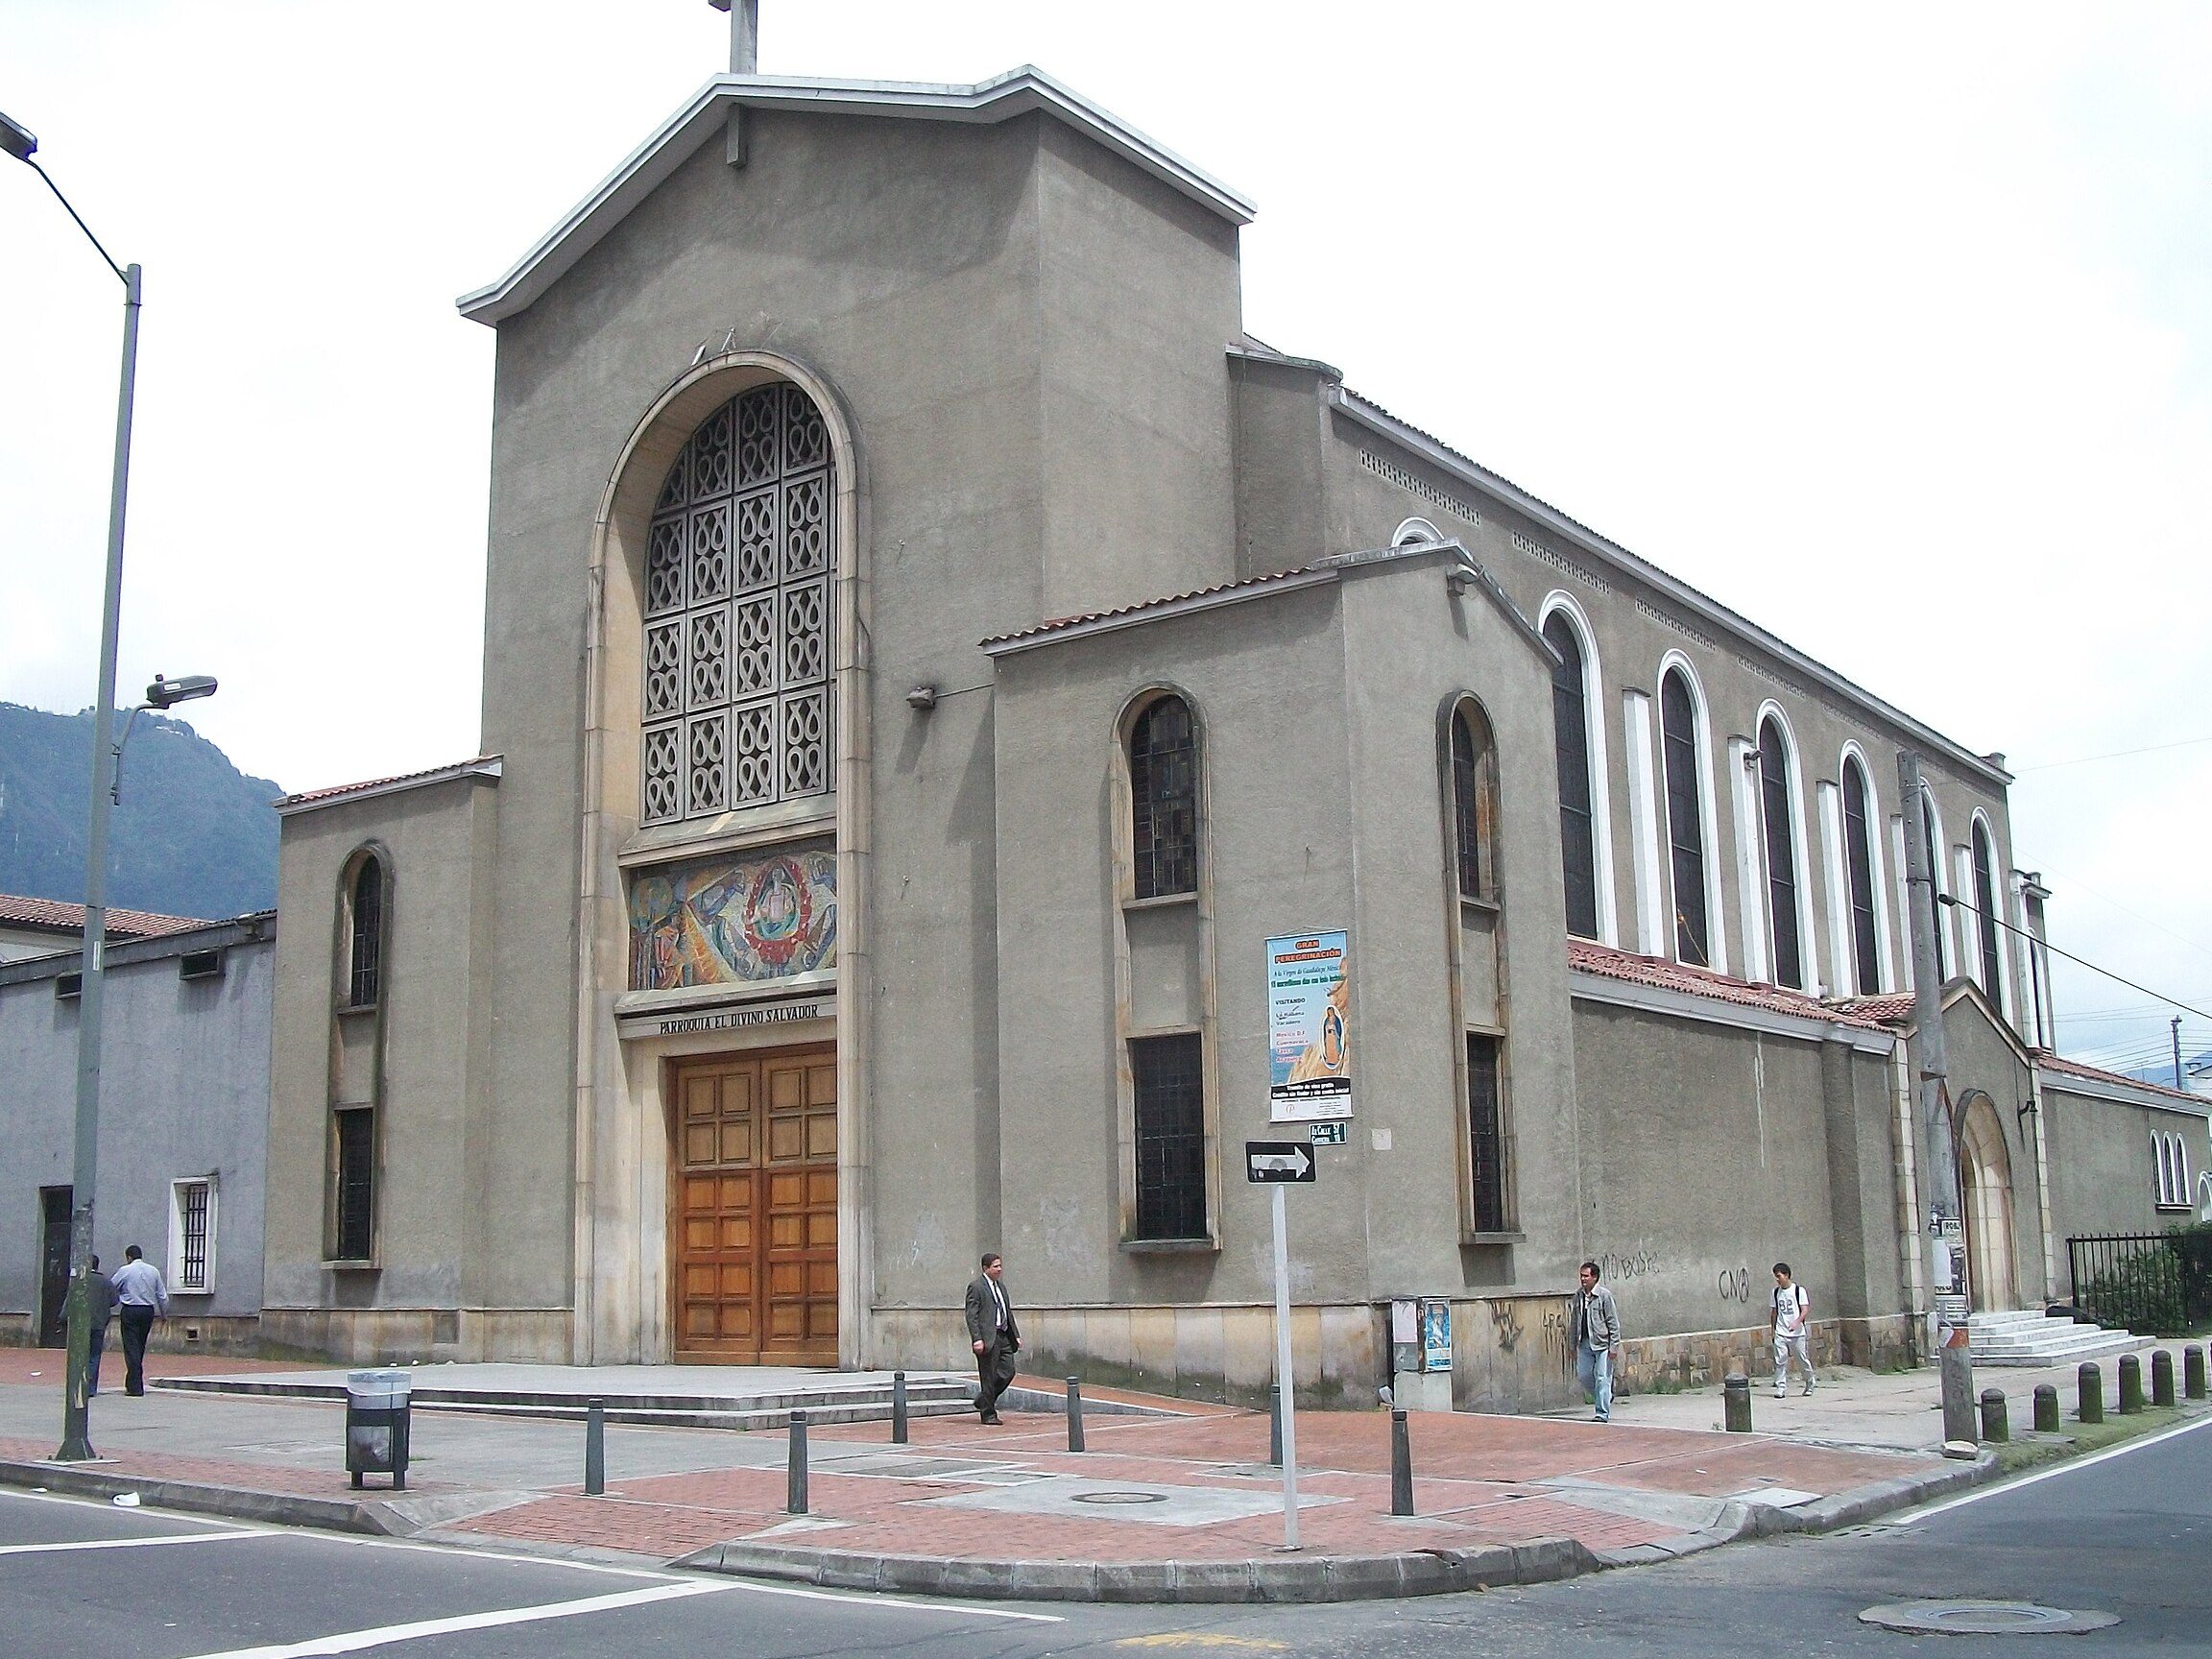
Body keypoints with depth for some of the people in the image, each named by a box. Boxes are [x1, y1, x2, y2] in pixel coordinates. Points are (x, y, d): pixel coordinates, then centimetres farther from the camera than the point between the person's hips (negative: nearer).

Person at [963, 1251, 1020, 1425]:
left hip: (1004, 1337, 8)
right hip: (988, 1338, -8)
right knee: (988, 1377, -1)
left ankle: (983, 1401, 24)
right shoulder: (975, 1286, -7)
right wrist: (976, 1339, -20)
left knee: (1008, 1372, 5)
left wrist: (1016, 1335, 17)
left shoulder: (1000, 1286, 18)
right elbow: (971, 1315, -12)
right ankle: (988, 1414, 9)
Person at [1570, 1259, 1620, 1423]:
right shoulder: (1579, 1296, 9)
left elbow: (1613, 1322, -7)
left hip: (1602, 1342, -6)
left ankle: (1603, 1414, 1)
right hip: (1584, 1343, 6)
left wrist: (1613, 1346, -11)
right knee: (1583, 1376, 6)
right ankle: (1605, 1398, 29)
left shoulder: (1604, 1295, -8)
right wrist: (1573, 1344, 15)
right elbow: (1574, 1322, 17)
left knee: (1602, 1378, -5)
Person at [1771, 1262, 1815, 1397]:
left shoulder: (1799, 1290, -4)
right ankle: (1781, 1387, -6)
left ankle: (1810, 1384, 26)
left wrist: (1797, 1322, -26)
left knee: (1803, 1359, 5)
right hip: (1780, 1333, 3)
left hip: (1797, 1332, -3)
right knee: (1780, 1361, -7)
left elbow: (1805, 1309, -10)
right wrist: (1773, 1330, 14)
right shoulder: (1776, 1292, 9)